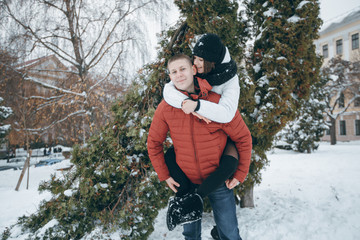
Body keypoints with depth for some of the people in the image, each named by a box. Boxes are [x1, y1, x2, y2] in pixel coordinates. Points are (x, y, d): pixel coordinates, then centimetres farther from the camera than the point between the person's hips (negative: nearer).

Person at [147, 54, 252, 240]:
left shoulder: (218, 102, -15)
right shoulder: (166, 107, -9)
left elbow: (243, 138, -6)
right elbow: (154, 143, 4)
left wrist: (240, 174, -6)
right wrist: (164, 175, 2)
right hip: (186, 182, 2)